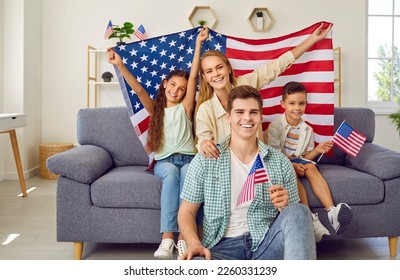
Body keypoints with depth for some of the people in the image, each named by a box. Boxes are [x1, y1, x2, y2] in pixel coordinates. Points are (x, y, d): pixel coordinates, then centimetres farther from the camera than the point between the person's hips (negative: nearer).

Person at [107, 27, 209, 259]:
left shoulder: (185, 107, 9)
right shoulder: (155, 109, 13)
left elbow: (194, 76, 0)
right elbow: (138, 88, -2)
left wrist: (198, 44, -6)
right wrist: (120, 65, -16)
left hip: (187, 158, 0)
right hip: (164, 161, 1)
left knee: (187, 173, -36)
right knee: (172, 172, -35)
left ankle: (184, 237, -39)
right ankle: (168, 237, -40)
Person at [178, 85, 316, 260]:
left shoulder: (280, 162, 8)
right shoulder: (204, 160, 4)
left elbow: (296, 219, 13)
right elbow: (186, 212, 7)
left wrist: (285, 206, -11)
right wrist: (194, 244, -14)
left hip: (265, 244, 2)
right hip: (223, 247, -1)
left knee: (298, 211, -28)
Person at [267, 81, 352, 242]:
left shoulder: (307, 130, 9)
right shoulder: (276, 125, -6)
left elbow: (305, 157, 12)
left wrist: (316, 150, -9)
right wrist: (291, 165, -23)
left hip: (297, 161, 4)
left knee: (311, 168, -29)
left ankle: (332, 211, -45)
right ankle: (310, 217, -44)